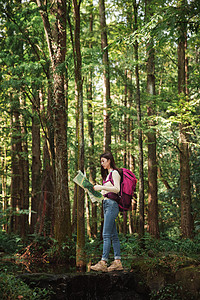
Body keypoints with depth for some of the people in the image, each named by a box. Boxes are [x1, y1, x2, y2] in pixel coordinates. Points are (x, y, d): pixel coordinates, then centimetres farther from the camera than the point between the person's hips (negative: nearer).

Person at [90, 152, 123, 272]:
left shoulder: (114, 172, -5)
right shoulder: (107, 174, 22)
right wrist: (96, 191, 13)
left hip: (112, 204, -10)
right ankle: (118, 262, 6)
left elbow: (117, 189, -17)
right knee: (113, 235, 6)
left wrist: (102, 187, -20)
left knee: (106, 234, -13)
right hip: (106, 204, 10)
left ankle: (103, 262, -16)